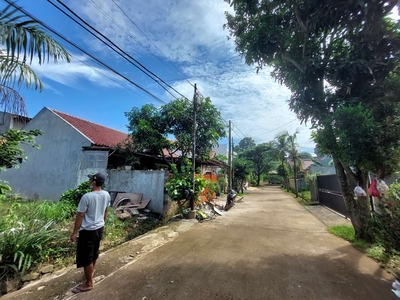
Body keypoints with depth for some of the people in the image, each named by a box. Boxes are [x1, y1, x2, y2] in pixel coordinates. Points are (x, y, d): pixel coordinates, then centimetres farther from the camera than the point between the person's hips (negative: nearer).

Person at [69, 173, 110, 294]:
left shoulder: (87, 197, -25)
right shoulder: (106, 195, -5)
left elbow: (80, 216, -18)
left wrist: (74, 233, -7)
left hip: (88, 231, -7)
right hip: (99, 228, 7)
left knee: (86, 257, 9)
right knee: (94, 252, 27)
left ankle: (89, 283, 22)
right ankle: (91, 270, 50)